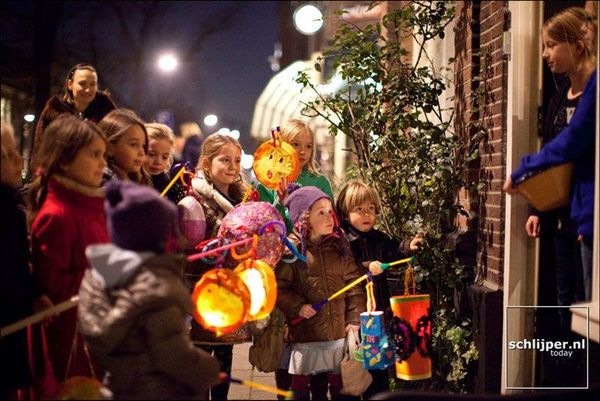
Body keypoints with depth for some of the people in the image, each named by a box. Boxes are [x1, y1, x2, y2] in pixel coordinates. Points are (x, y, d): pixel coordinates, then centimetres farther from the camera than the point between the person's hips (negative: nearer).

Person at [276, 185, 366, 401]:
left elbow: (353, 284, 6)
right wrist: (297, 307, -17)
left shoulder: (339, 245, 6)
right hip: (305, 333, -4)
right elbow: (278, 286, -7)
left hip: (339, 331, 4)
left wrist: (355, 319, 1)